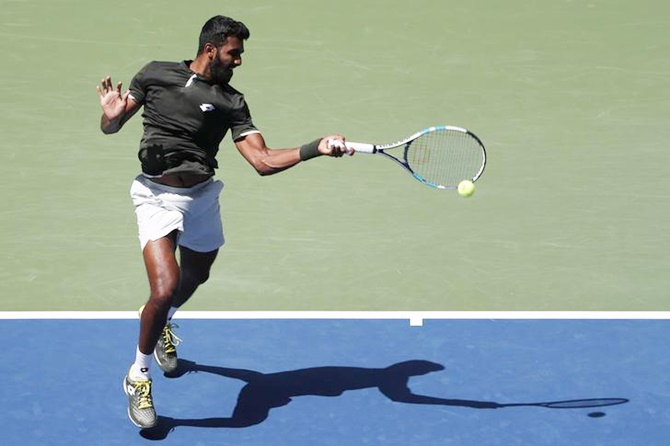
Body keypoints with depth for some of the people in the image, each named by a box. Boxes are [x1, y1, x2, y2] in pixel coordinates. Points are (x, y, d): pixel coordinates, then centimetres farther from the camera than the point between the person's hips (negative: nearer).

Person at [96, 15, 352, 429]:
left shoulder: (231, 102, -1)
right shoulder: (156, 74, -3)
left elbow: (263, 161, -9)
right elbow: (111, 127, 5)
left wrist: (318, 147, -23)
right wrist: (112, 114, -20)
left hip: (202, 196, 4)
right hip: (157, 196, -4)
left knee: (194, 277, 23)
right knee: (165, 289, -21)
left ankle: (163, 325, 60)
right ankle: (139, 375, 2)